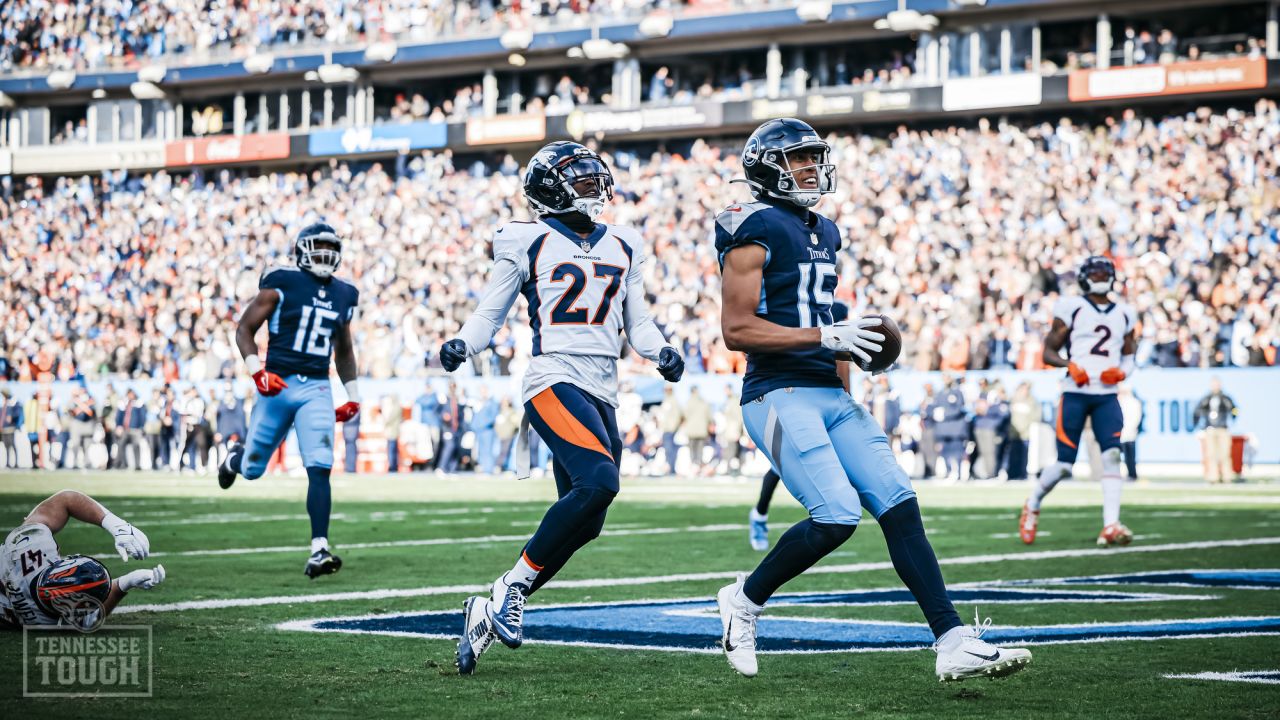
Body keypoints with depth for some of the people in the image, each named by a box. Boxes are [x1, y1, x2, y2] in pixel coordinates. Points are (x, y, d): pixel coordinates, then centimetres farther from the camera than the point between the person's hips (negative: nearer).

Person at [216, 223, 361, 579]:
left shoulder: (343, 295, 12)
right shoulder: (282, 284, -5)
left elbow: (344, 350, 25)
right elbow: (244, 329, -3)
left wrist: (353, 395, 18)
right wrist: (257, 371, -16)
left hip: (317, 389, 3)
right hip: (278, 384, -3)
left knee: (319, 469, -13)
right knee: (253, 469, 10)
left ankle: (319, 550, -16)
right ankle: (237, 458, 49)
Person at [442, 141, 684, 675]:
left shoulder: (622, 248, 19)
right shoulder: (529, 244, 3)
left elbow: (637, 321, 22)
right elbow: (490, 313, 5)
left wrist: (661, 352, 2)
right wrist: (462, 345, -14)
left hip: (602, 392, 7)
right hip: (555, 380, -7)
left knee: (582, 524, 1)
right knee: (598, 481, -28)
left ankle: (490, 611, 14)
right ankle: (512, 586, -15)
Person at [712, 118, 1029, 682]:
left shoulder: (824, 233, 19)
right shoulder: (756, 231, -8)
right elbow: (736, 329, -15)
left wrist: (853, 340, 11)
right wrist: (825, 336, -19)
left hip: (831, 394, 8)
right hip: (781, 396, -8)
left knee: (899, 506, -4)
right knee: (837, 515, -20)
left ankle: (955, 644, -8)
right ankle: (745, 599, 5)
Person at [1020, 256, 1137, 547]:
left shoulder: (1124, 313, 14)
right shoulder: (1071, 308, 2)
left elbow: (1129, 357, 21)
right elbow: (1049, 351, 4)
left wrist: (1121, 372, -1)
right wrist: (1070, 365, -16)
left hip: (1107, 395, 3)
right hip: (1075, 392, -3)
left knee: (1112, 455, -16)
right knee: (1064, 464, -4)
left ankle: (1110, 526, -19)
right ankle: (1032, 505, 25)